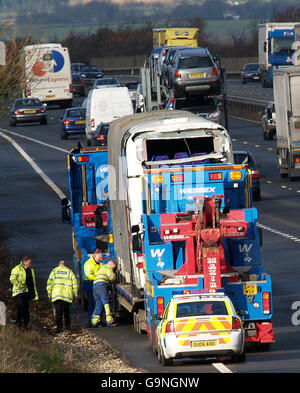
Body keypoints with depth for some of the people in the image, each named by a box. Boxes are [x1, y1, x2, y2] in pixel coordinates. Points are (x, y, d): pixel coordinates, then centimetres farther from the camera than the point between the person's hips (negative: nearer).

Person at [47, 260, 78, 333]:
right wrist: (75, 295, 12)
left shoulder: (54, 271, 12)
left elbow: (49, 283, 7)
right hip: (67, 295, 1)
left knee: (58, 312, -6)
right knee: (67, 312, 14)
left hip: (56, 294, -1)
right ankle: (68, 327, 16)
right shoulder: (69, 271, 13)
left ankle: (59, 327, -16)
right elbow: (75, 284, 7)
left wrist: (49, 294, 10)